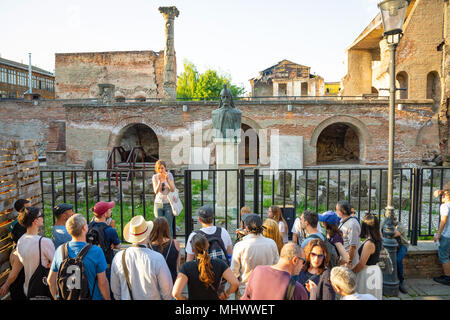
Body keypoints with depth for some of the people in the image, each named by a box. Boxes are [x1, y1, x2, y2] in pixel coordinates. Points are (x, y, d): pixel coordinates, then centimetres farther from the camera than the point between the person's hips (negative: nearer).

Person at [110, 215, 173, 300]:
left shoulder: (118, 257, -15)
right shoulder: (157, 258, -26)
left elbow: (115, 289, -1)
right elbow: (167, 290, -15)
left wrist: (120, 298, 17)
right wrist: (168, 298, 4)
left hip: (126, 298, 3)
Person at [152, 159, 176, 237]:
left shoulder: (169, 175, -3)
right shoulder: (155, 177, -1)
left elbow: (173, 189, -11)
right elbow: (156, 191, -10)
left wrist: (167, 179, -24)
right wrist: (160, 181, -25)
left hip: (168, 204, -1)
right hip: (158, 204, 1)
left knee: (168, 226, -3)